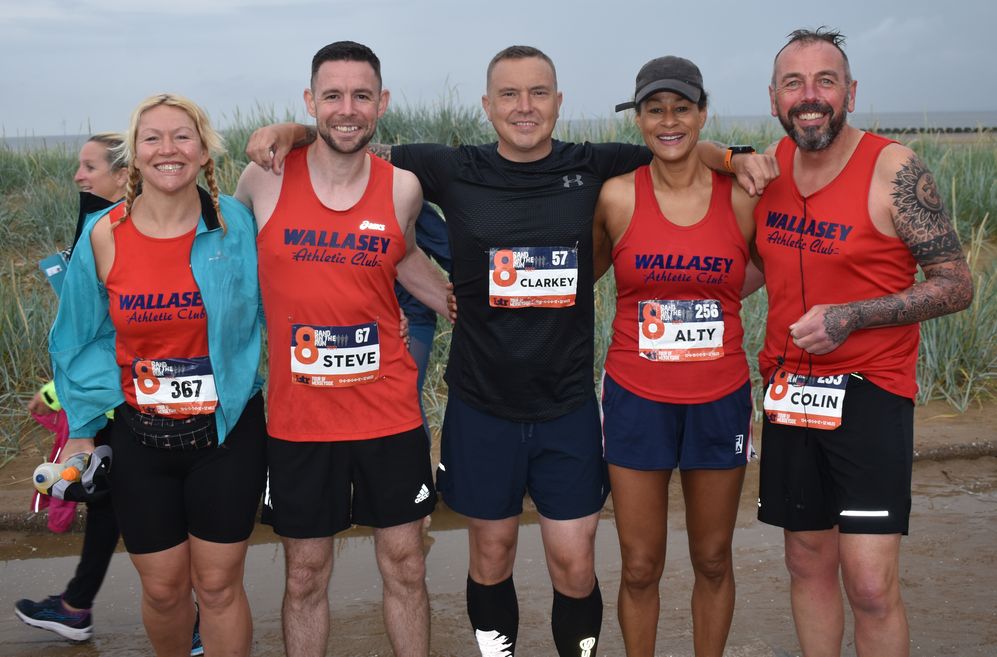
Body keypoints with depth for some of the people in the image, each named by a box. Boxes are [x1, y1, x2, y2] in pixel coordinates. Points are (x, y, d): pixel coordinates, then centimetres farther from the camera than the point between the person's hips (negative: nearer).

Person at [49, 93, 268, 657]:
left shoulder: (237, 224, -9)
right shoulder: (104, 236, -6)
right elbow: (84, 340, 5)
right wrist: (83, 430, 5)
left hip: (228, 431, -1)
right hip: (140, 438, 1)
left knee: (219, 587, 8)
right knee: (163, 589, 12)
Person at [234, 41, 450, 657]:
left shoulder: (403, 187, -4)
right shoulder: (267, 177, -7)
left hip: (389, 412, 1)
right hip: (298, 416, -1)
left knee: (405, 565, 11)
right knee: (306, 575, 12)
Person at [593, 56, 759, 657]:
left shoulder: (742, 197, -3)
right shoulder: (617, 196, -6)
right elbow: (589, 271, 10)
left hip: (720, 400, 1)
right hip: (637, 400, -1)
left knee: (713, 561, 14)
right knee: (640, 567, 7)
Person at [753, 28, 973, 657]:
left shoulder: (894, 170, -12)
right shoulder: (772, 164, 4)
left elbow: (956, 284, -11)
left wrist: (849, 316, -22)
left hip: (869, 392, -5)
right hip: (791, 390, 5)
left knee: (871, 586, -9)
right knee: (808, 562, 15)